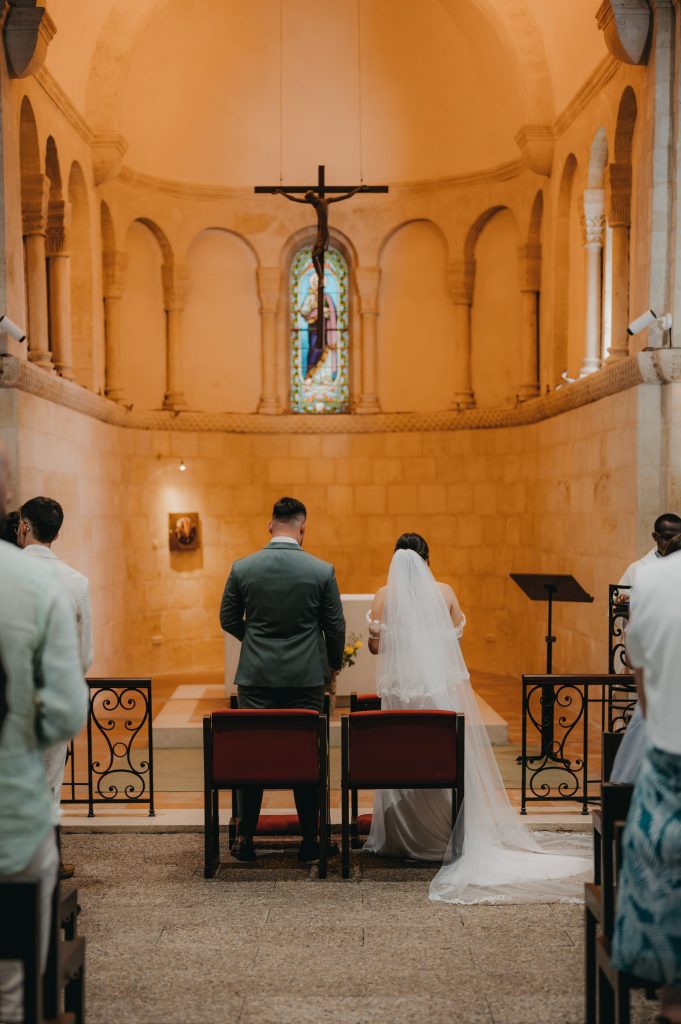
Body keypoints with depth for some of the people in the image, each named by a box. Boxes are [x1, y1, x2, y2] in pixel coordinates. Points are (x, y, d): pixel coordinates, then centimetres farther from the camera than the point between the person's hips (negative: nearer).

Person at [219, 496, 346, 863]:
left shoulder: (242, 568, -3)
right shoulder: (322, 571, -6)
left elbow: (228, 620, 6)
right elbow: (335, 626, 1)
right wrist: (333, 664, 19)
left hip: (256, 676, 1)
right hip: (306, 677, -1)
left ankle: (245, 840, 15)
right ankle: (310, 841, 14)